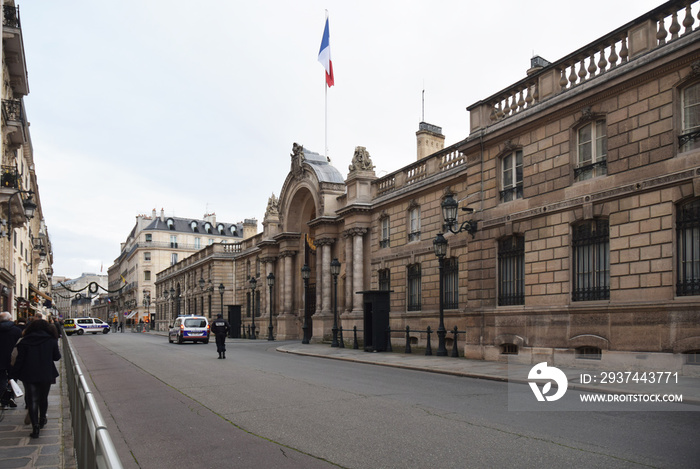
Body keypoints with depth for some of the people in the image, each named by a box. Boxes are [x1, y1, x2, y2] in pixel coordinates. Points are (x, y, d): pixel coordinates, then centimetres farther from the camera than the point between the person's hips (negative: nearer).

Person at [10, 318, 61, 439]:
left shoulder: (24, 342, -3)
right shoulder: (51, 341, -2)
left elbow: (19, 360, -5)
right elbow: (57, 357, 4)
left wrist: (13, 375, 2)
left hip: (29, 376, -1)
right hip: (46, 375, 1)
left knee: (32, 401, 2)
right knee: (43, 398, 20)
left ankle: (35, 426, -8)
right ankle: (42, 420, 36)